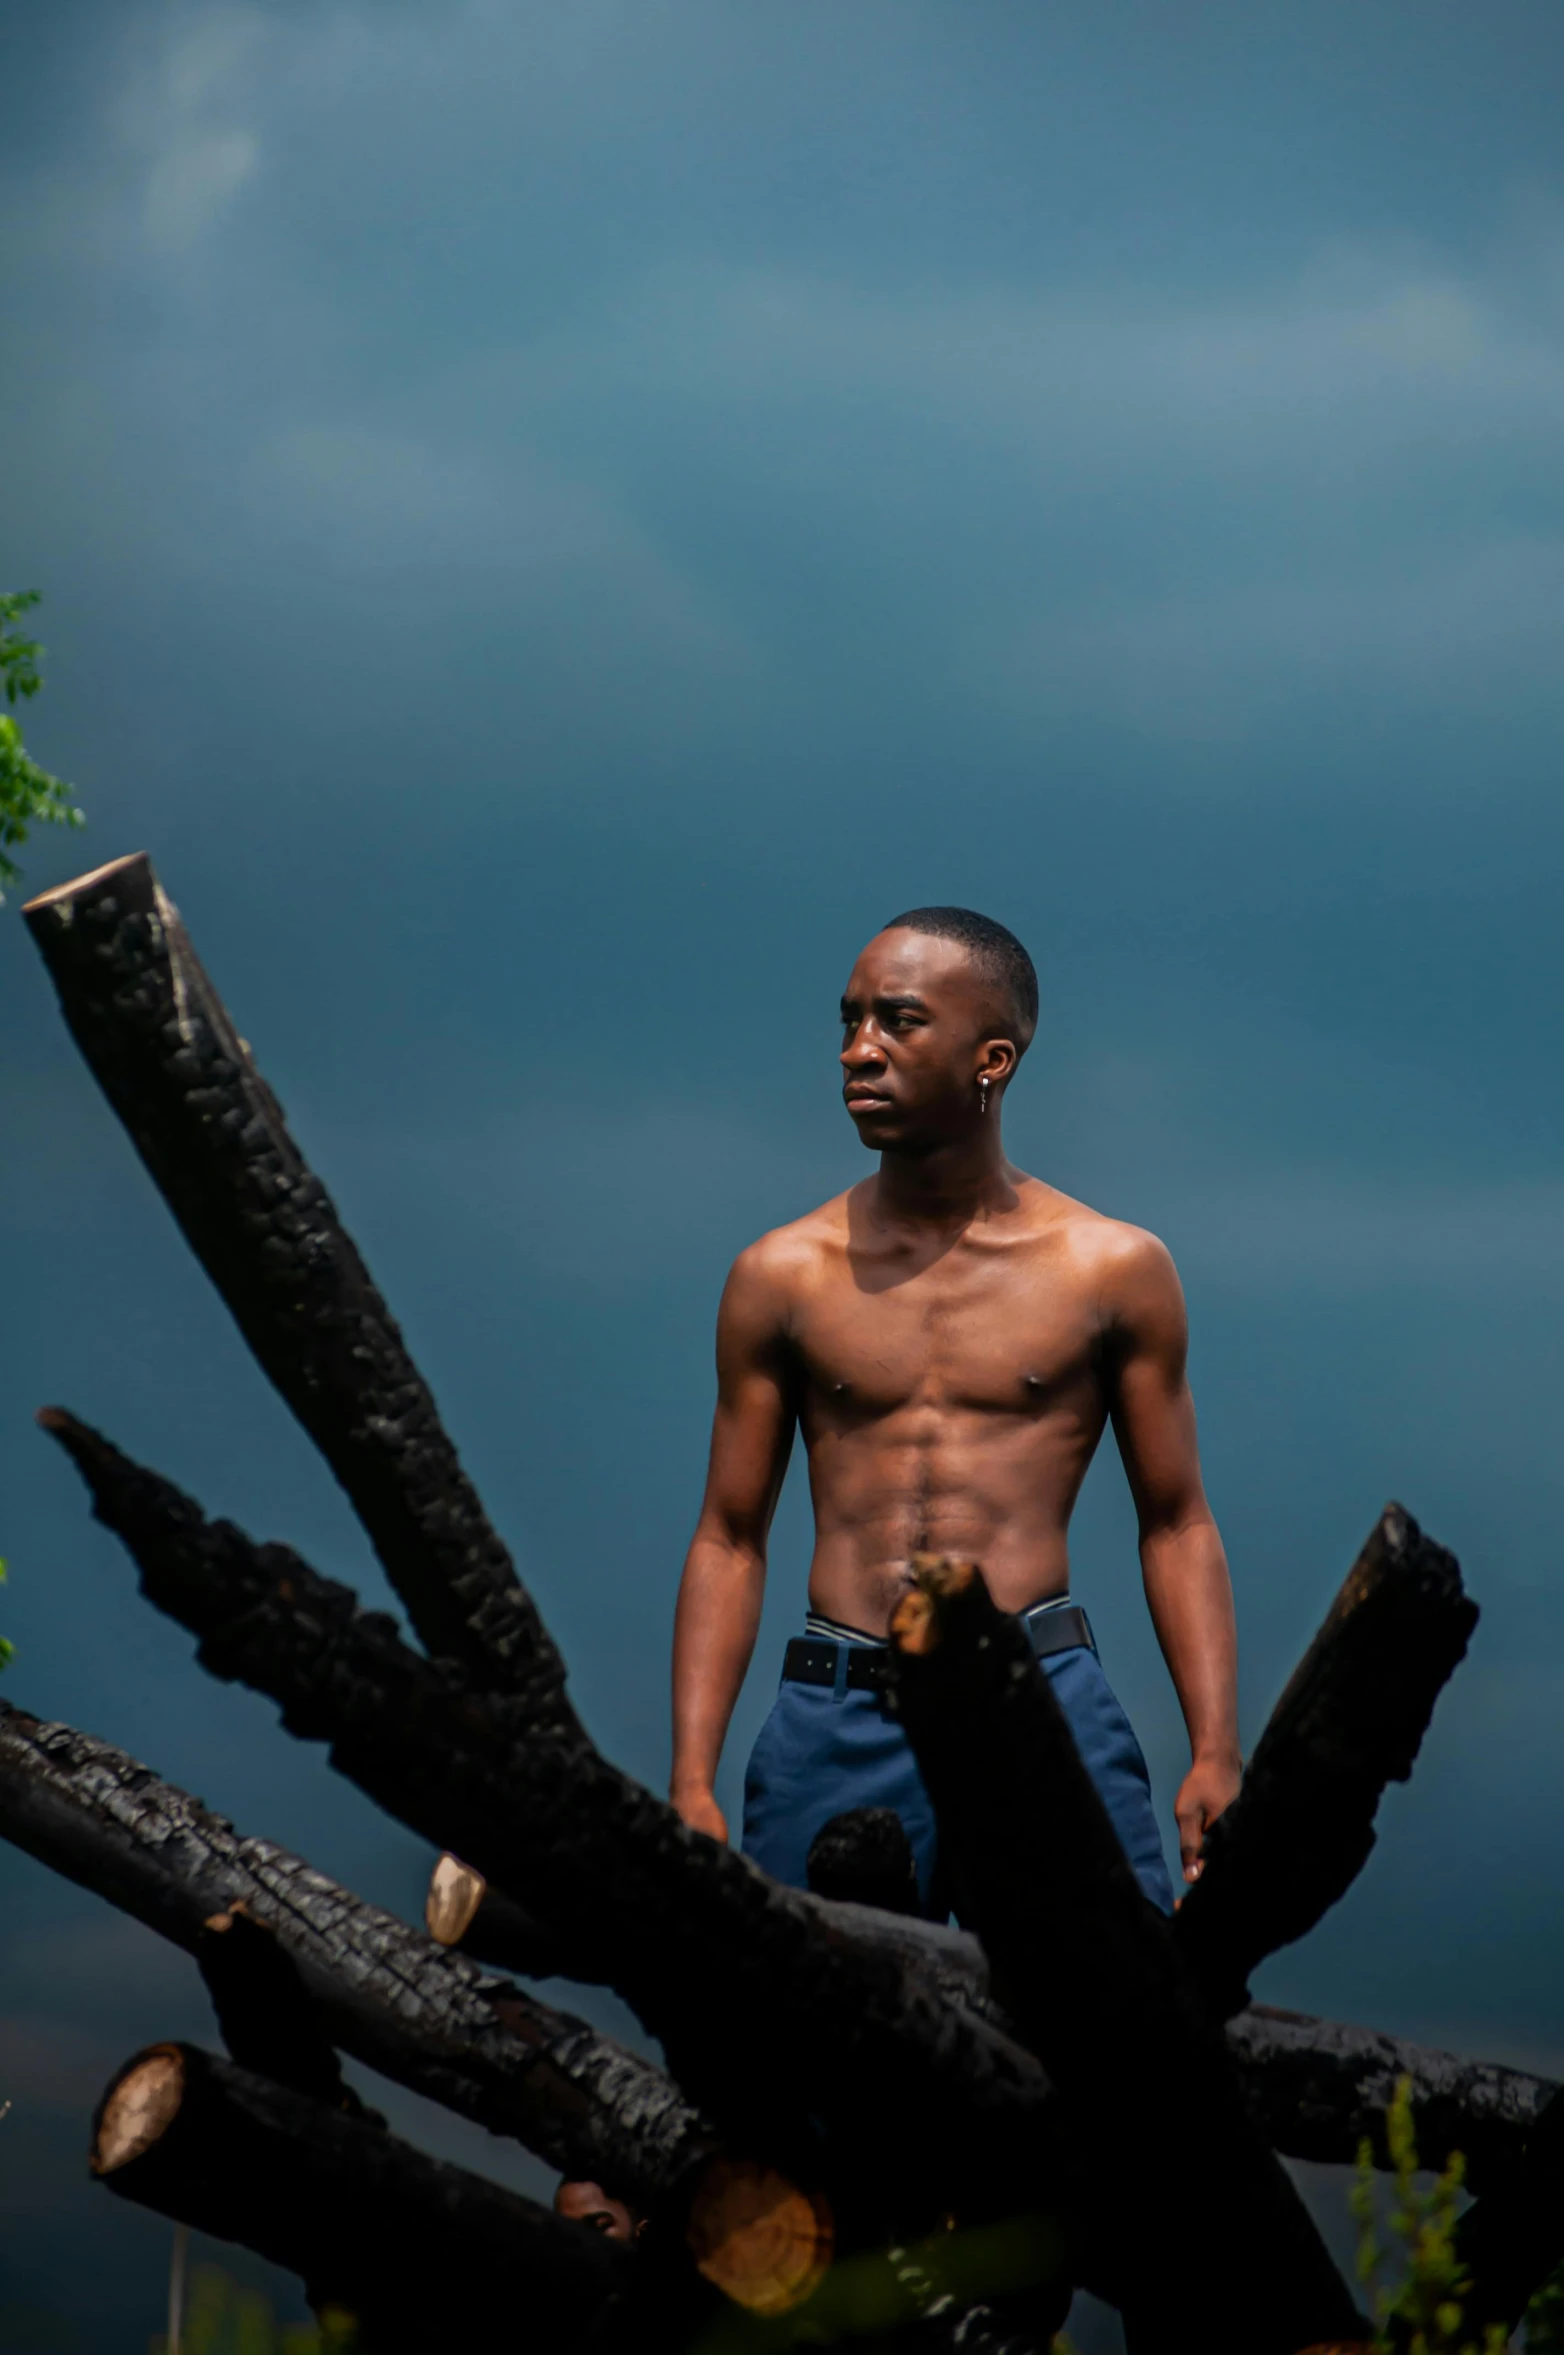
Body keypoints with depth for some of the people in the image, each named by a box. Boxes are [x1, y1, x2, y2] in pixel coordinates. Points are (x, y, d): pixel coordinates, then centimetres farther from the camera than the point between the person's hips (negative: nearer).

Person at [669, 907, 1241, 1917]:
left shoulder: (1114, 1270, 7)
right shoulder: (782, 1276, 10)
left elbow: (1176, 1524, 10)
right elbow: (730, 1540, 12)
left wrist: (1217, 1753, -1)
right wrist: (692, 1780, 2)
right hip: (836, 1721, 1)